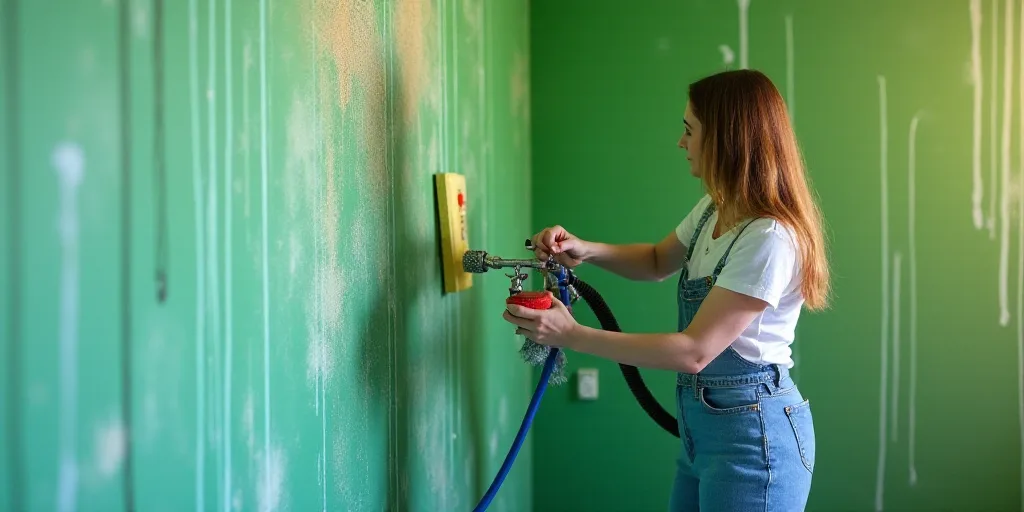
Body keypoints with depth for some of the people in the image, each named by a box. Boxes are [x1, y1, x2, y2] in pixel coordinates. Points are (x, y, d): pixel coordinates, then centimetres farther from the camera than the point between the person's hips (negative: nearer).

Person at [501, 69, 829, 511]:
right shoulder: (714, 210, 6)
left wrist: (573, 335, -21)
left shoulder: (769, 238, -23)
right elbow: (658, 262, 24)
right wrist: (584, 251, 4)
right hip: (703, 425, 9)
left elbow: (694, 351, -24)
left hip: (751, 438, -9)